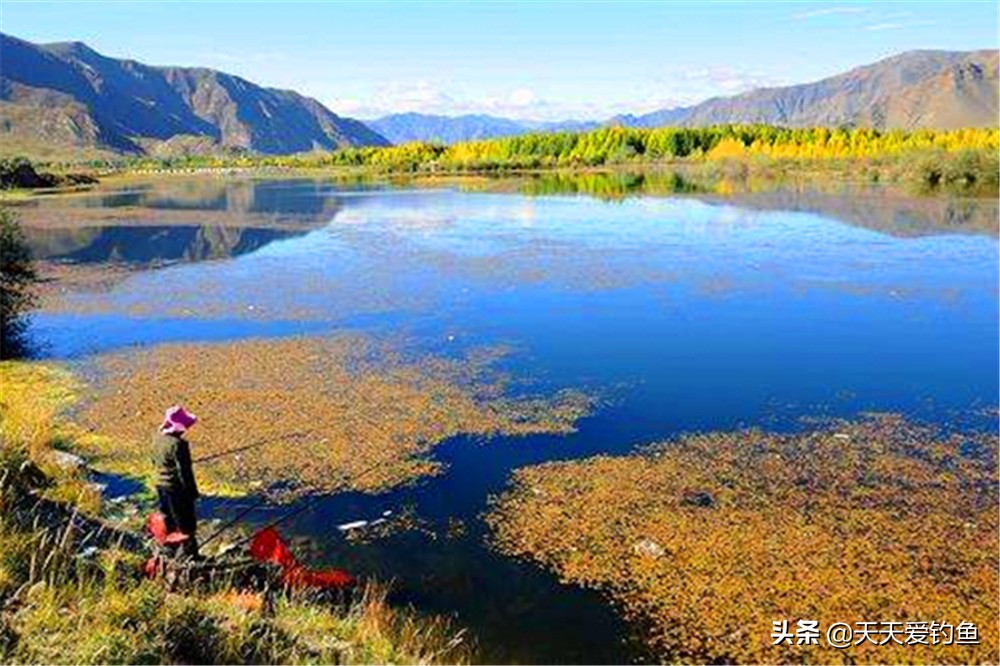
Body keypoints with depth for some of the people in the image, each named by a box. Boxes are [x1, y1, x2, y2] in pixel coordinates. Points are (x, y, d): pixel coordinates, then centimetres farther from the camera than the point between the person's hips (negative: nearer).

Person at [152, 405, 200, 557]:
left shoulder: (158, 437, 0)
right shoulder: (178, 444, -27)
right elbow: (184, 471, -23)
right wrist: (192, 492, -14)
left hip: (161, 485, 9)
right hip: (177, 488, -9)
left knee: (168, 520, 23)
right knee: (186, 523, 5)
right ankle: (189, 553, 14)